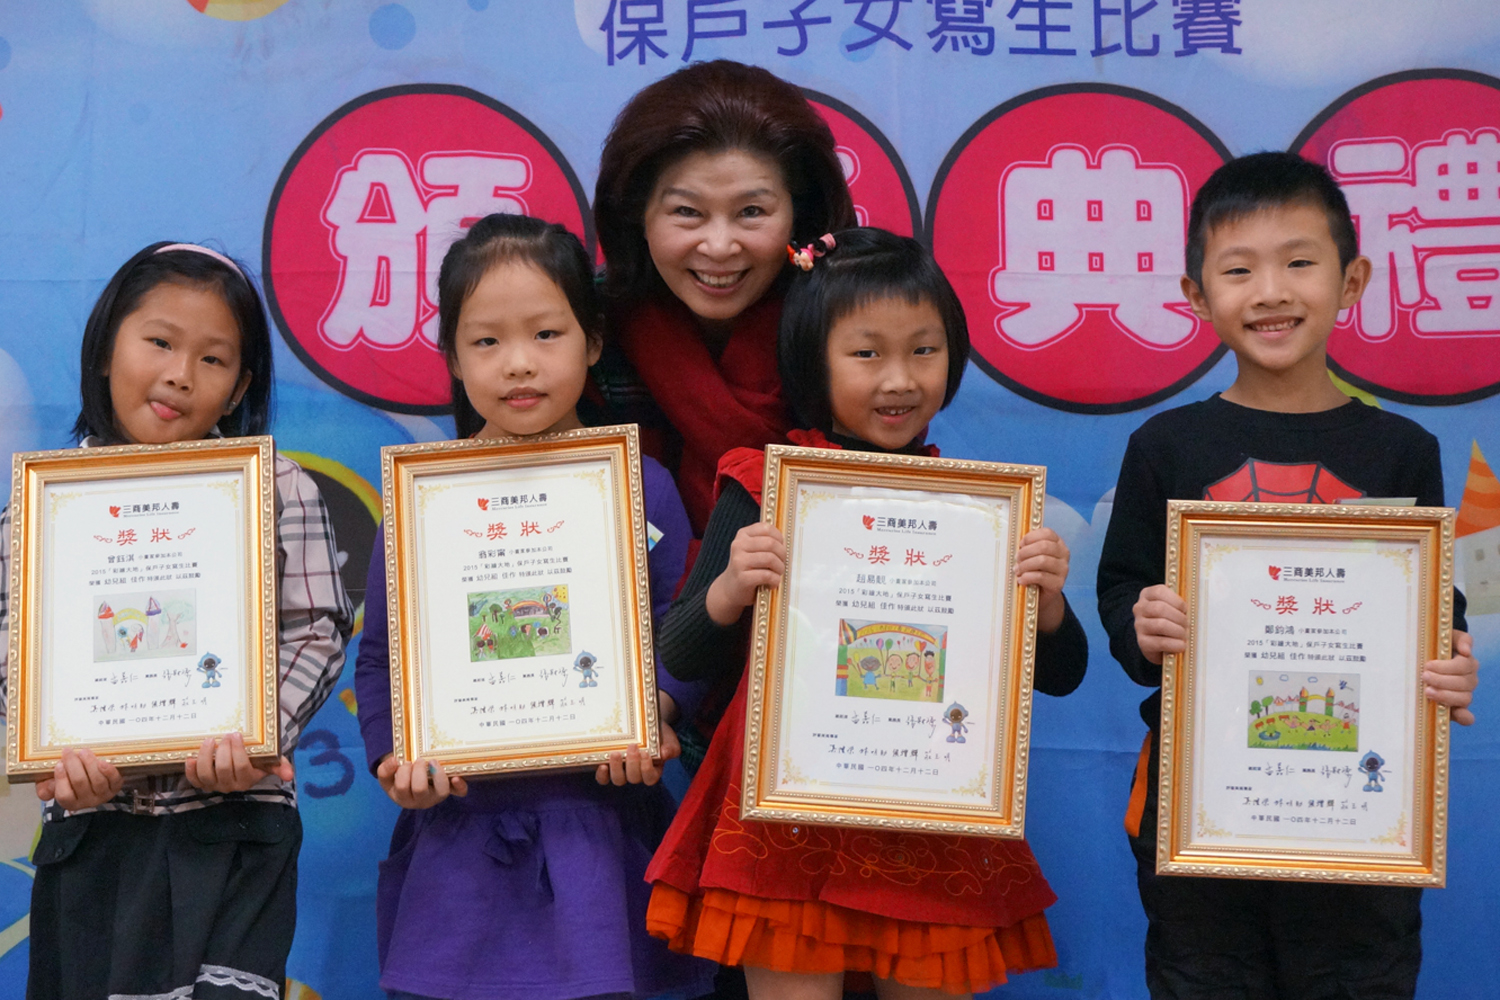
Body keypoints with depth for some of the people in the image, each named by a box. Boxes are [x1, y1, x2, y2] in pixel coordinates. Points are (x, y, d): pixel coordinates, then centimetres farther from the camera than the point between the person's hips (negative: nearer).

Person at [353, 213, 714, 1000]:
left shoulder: (641, 488, 1)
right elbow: (379, 656, 6)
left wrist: (653, 721, -14)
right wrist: (395, 756, -8)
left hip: (598, 824, 0)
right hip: (460, 825, 1)